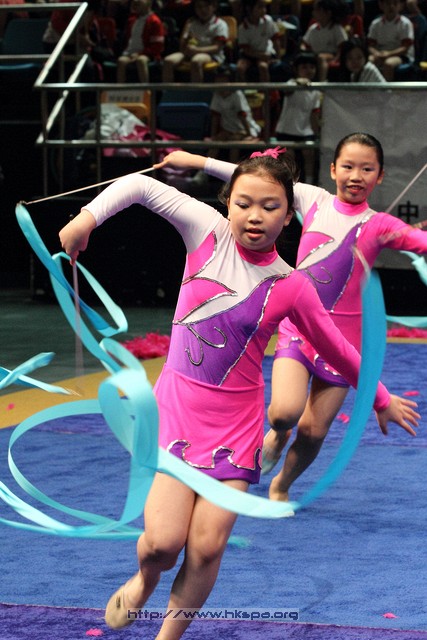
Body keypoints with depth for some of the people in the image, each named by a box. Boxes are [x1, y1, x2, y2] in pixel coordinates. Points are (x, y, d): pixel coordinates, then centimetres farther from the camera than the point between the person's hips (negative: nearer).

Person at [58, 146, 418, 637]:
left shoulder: (291, 287, -6)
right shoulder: (210, 231, -6)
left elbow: (337, 349, 8)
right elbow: (139, 186, -5)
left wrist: (382, 400, 16)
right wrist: (87, 218, -17)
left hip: (236, 420, 0)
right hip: (176, 405, 0)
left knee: (207, 547, -6)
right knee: (162, 542, -10)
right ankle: (144, 579, 28)